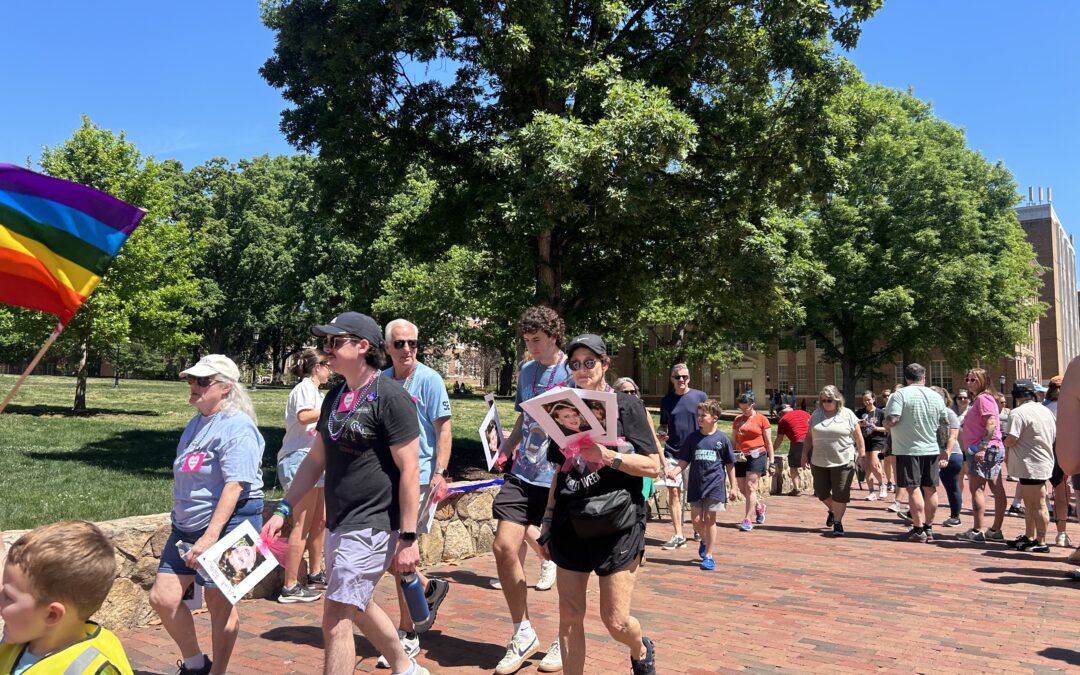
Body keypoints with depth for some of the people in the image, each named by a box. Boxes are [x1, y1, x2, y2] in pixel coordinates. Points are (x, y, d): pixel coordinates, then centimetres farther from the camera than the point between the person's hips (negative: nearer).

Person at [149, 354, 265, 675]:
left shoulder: (237, 428, -16)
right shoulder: (196, 423, 14)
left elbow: (235, 486, -23)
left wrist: (211, 535, -27)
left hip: (227, 523, -9)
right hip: (187, 525, 9)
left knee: (219, 603, 2)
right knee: (162, 597, 7)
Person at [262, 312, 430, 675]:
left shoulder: (390, 396, -16)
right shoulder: (335, 396, 8)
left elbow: (409, 470, -17)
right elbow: (316, 459, 15)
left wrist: (408, 538, -18)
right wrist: (283, 509, 10)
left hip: (371, 527, -9)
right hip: (338, 525, 9)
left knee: (336, 618, -7)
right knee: (359, 607, 22)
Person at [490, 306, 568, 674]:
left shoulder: (575, 372, -7)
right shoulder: (525, 371, 11)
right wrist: (506, 450, 9)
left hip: (560, 479, -5)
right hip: (522, 475, 5)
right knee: (504, 547, -3)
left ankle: (566, 639, 26)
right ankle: (523, 635, 15)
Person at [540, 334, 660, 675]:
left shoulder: (627, 406, -2)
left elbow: (652, 466, -7)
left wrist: (608, 457, -20)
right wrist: (548, 520, 11)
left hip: (617, 524, -4)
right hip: (571, 526, 4)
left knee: (615, 620, 0)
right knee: (569, 617, 4)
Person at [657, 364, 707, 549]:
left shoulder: (700, 396, -1)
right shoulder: (666, 400, 7)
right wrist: (660, 433, -7)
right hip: (672, 452, 2)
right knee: (673, 492, -1)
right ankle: (678, 535, 5)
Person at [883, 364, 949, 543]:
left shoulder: (900, 395, -11)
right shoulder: (936, 397, 6)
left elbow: (891, 421, -19)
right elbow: (946, 423, 16)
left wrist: (887, 425, 2)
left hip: (908, 449, -5)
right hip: (932, 449, 5)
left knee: (913, 489, -3)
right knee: (930, 489, 11)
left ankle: (918, 530, -3)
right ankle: (928, 528, 20)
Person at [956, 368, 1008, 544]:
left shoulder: (983, 398, -10)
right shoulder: (980, 399, 20)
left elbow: (991, 424, -21)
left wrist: (982, 447, -25)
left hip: (984, 451, -10)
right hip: (993, 450, 10)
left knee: (976, 489, -9)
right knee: (998, 490, 9)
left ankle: (978, 531, -10)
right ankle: (996, 531, 15)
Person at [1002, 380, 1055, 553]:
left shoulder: (1018, 413, -17)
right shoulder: (1046, 411, 11)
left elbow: (1011, 440, -23)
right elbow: (1054, 436, 18)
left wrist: (1004, 442, -2)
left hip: (1031, 466, -9)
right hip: (1044, 462, 9)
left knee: (1038, 504, -3)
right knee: (1030, 502, 17)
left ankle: (1041, 542, 3)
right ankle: (1029, 537, 26)